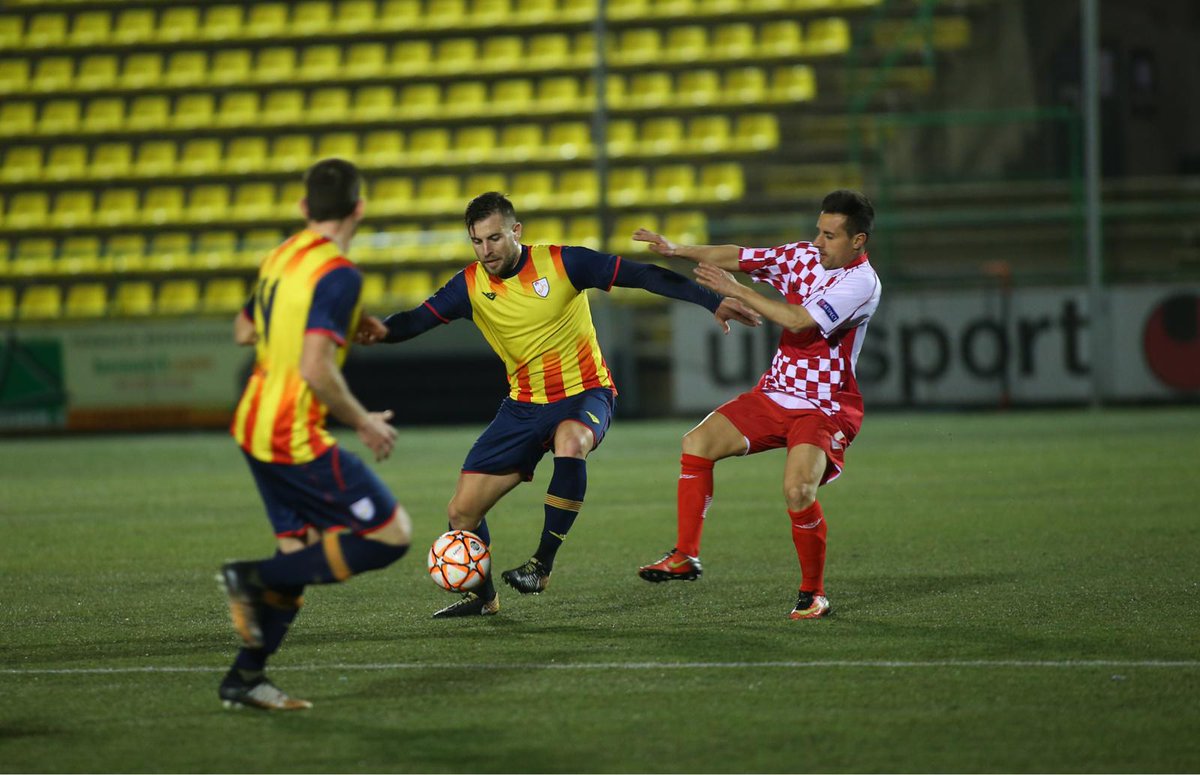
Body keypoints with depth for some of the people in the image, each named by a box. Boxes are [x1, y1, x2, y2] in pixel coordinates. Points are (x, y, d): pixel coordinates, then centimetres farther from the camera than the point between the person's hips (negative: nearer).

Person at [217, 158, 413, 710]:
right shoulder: (338, 274, -17)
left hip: (254, 424, 9)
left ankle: (245, 679, 13)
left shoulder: (281, 256, 9)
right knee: (391, 536, -4)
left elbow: (243, 331, 23)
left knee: (300, 551, 16)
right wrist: (363, 422, -11)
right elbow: (316, 370, -26)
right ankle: (256, 579, -8)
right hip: (295, 436, -9)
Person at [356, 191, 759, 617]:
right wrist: (386, 329, -37)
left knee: (571, 443, -40)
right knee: (462, 511, -1)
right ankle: (482, 596, 26)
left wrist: (712, 301, -20)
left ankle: (542, 564, -27)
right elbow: (423, 317, -14)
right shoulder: (471, 285, -3)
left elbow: (640, 275, -14)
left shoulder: (561, 263, -13)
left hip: (585, 394, -4)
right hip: (524, 404, 4)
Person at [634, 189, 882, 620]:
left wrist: (737, 292, -21)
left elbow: (800, 321, -26)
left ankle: (813, 595, -7)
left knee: (798, 490, -27)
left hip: (825, 409, -7)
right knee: (697, 443, -8)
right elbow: (737, 258, 6)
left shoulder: (861, 283, -17)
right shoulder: (803, 256, 4)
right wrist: (677, 250, -7)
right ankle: (685, 556, -1)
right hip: (775, 394, 7)